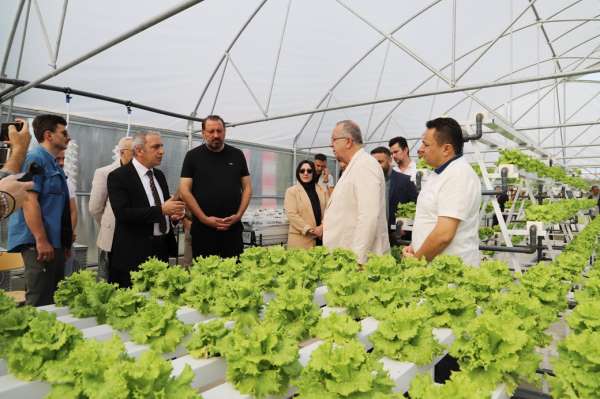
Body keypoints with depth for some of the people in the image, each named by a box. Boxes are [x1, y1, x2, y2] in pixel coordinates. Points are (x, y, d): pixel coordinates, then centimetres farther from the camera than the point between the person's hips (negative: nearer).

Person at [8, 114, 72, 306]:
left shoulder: (52, 163, 17)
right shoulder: (35, 158, -10)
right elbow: (29, 200, -19)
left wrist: (65, 242, 22)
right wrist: (41, 240, -23)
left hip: (55, 242, 9)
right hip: (40, 243, -9)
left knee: (54, 299, 15)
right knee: (40, 302, -5)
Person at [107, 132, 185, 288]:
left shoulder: (159, 175, 13)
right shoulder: (118, 176, -8)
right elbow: (123, 213, -19)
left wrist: (174, 214, -4)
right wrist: (161, 210, -25)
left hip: (162, 249, 6)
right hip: (134, 253, -6)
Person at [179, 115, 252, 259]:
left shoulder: (237, 155, 9)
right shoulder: (193, 156, 2)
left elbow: (247, 187, 9)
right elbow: (184, 190, -2)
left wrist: (239, 215, -4)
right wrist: (204, 219, -10)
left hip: (233, 227, 2)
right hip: (202, 228, -1)